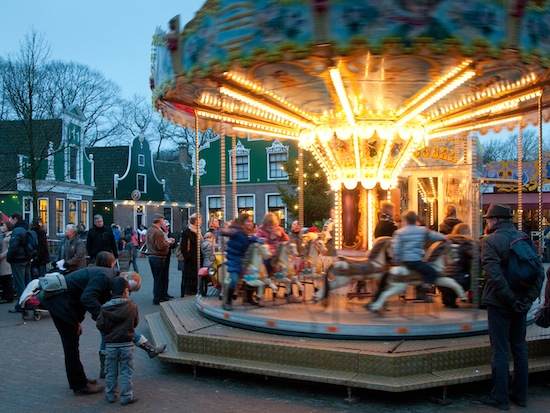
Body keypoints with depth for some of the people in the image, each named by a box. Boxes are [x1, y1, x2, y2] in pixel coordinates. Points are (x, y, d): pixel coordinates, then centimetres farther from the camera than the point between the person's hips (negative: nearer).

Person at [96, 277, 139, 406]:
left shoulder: (105, 308, -7)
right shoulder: (132, 306, -8)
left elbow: (100, 325, -6)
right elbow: (136, 323, 3)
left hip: (110, 345, 1)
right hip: (127, 344, -1)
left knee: (111, 372, 15)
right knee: (126, 372, 7)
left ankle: (111, 395, 24)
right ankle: (126, 396, 9)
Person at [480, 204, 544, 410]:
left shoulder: (490, 241, -13)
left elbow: (495, 276, -23)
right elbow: (539, 273, 2)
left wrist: (511, 300, -17)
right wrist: (527, 300, -2)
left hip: (500, 305, -6)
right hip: (520, 304, 6)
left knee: (500, 351, 2)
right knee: (519, 347, 16)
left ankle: (500, 397, 11)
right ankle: (520, 394, 26)